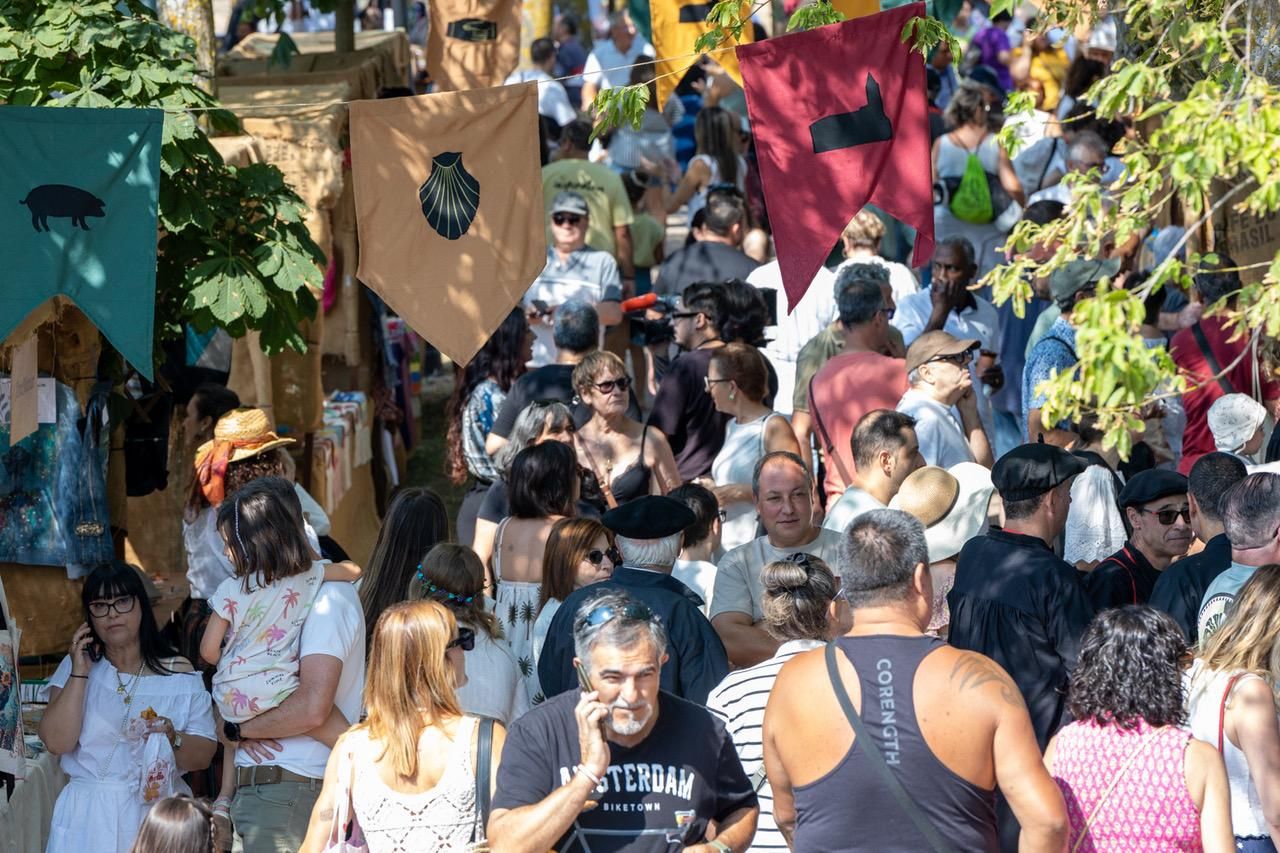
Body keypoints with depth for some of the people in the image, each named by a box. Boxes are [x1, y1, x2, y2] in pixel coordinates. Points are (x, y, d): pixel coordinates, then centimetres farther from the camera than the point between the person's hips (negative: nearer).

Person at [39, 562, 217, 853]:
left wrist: (173, 739, -18)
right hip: (91, 817, 0)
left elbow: (203, 757, 1)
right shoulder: (74, 668, 6)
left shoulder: (179, 674, 3)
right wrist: (79, 674, -9)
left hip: (159, 810, 0)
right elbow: (56, 742, -7)